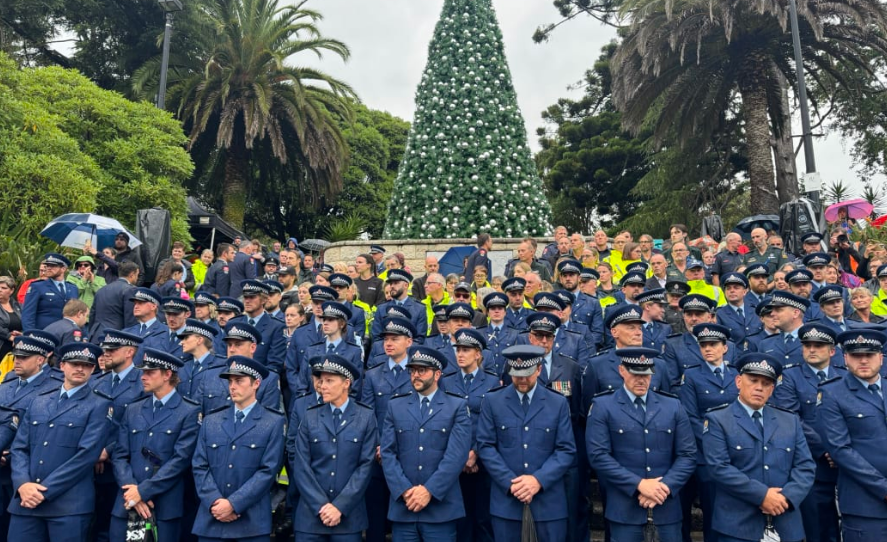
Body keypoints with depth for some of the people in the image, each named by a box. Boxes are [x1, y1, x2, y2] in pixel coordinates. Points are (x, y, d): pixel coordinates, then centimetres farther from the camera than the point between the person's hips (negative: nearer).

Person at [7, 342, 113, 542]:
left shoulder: (99, 406, -1)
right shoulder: (40, 401, 15)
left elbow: (86, 454, -10)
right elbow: (19, 447, 9)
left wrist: (44, 491, -12)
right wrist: (23, 483, -7)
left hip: (69, 504, -4)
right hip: (26, 501, 4)